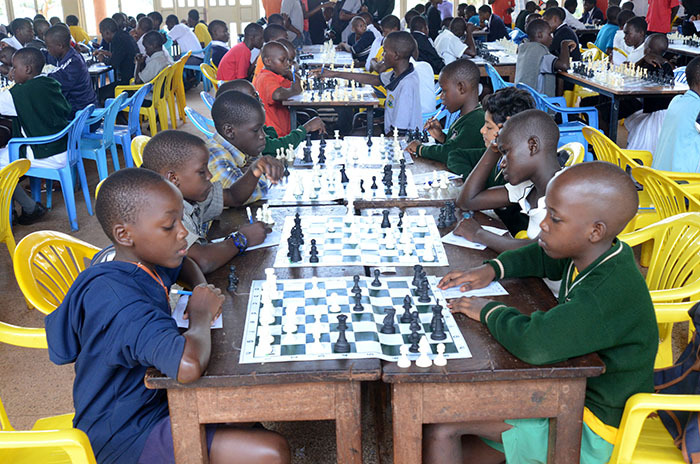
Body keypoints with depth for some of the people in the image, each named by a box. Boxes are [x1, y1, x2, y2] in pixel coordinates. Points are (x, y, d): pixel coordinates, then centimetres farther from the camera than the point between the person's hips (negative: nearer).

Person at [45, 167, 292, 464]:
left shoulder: (148, 262, -1)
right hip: (126, 436, -10)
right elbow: (189, 365, -47)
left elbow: (183, 263, 25)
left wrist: (203, 291, 1)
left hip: (155, 398, 10)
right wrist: (201, 315, -24)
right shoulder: (116, 297, -31)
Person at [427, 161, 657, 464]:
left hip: (589, 428, -9)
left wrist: (489, 311, -25)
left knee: (440, 426, -13)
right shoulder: (594, 256, -3)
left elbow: (535, 344, -45)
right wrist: (492, 269, 3)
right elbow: (541, 257, 20)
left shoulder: (612, 293, -33)